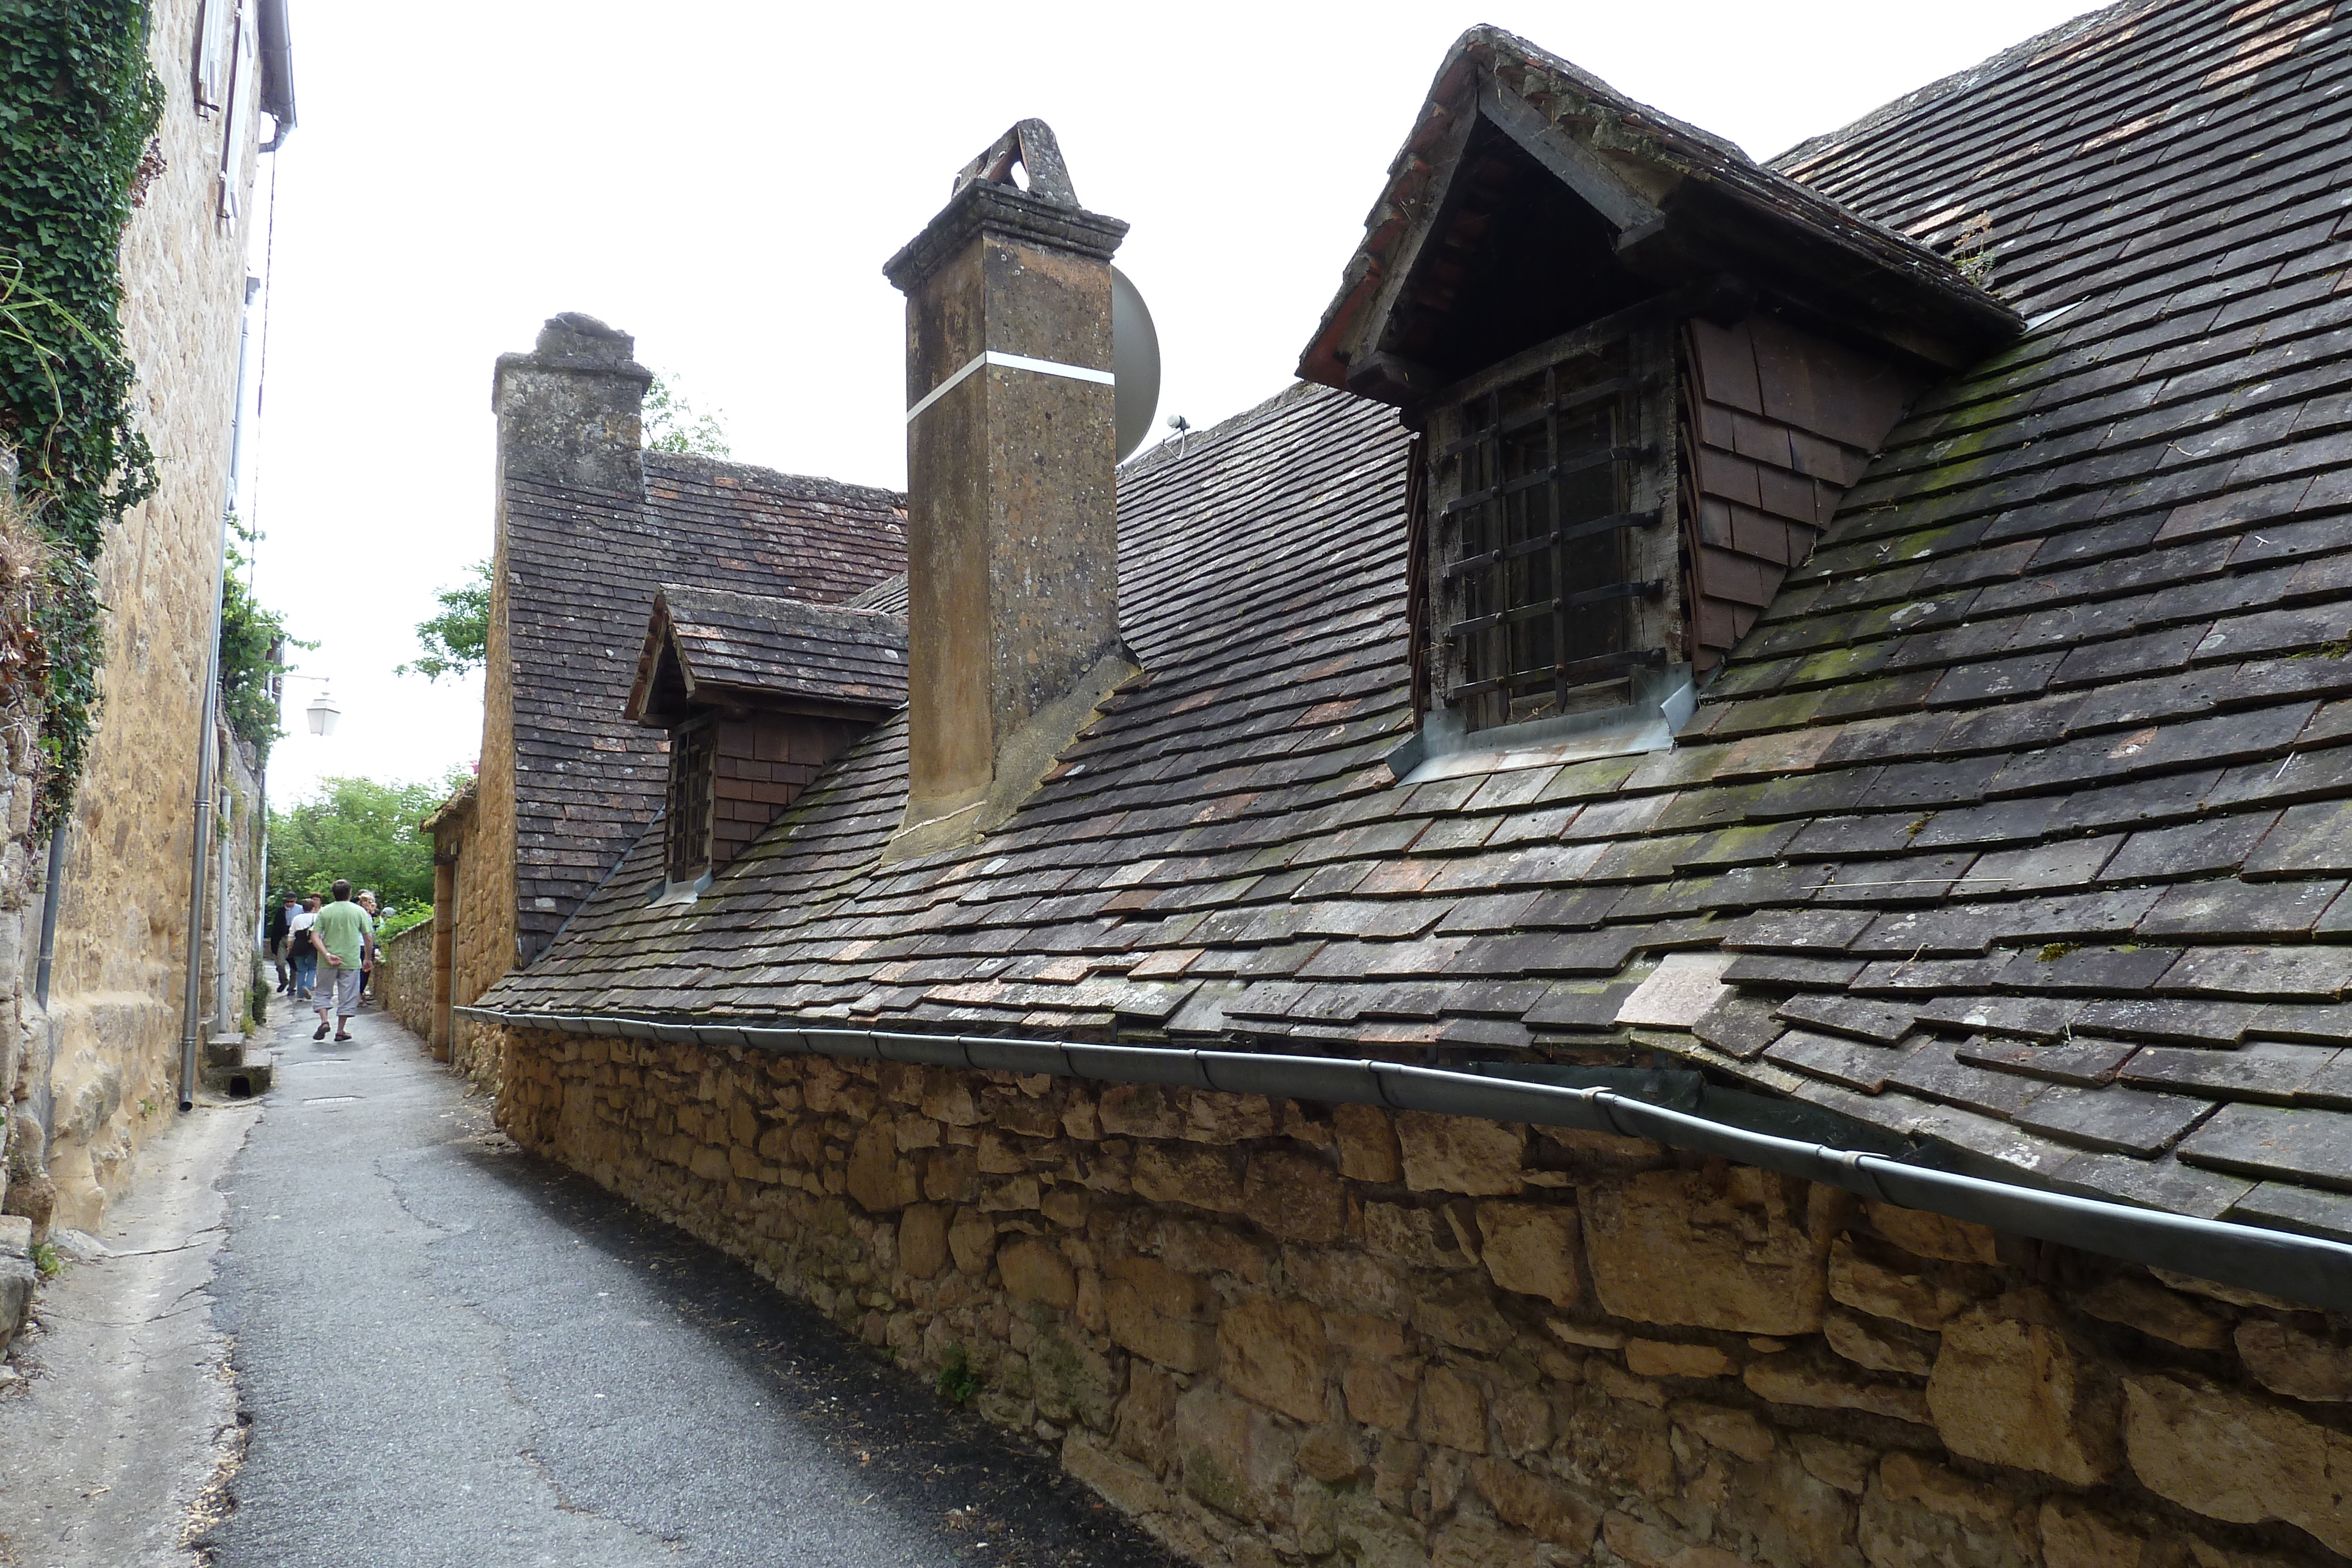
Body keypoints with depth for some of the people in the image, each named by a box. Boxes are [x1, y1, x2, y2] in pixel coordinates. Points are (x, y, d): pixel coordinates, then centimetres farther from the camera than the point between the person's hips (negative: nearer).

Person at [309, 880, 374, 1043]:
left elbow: (315, 936, -8)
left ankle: (324, 1020, -3)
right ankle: (340, 1030, 8)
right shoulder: (359, 911, -1)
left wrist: (327, 955, -11)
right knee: (347, 995, 6)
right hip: (351, 960, -1)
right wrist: (367, 958, 10)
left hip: (327, 962, 1)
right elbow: (369, 938, -1)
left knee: (324, 992, 16)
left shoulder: (324, 912, 2)